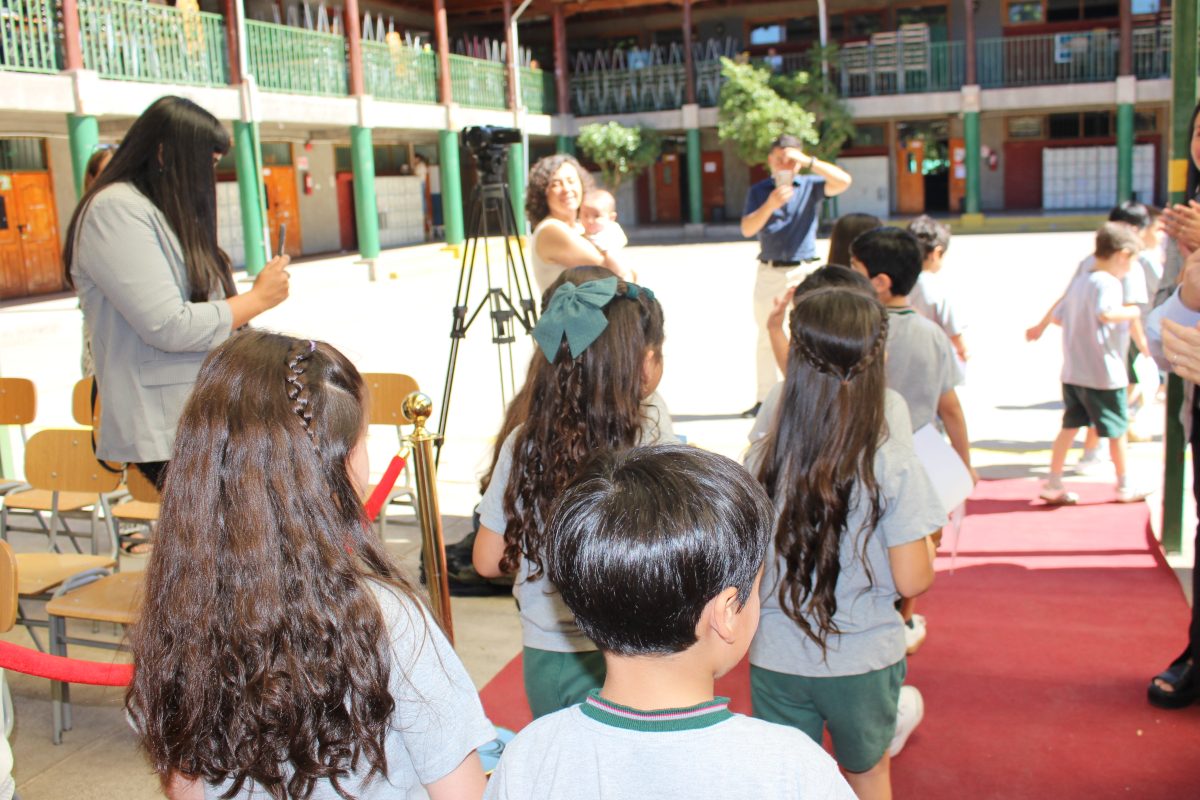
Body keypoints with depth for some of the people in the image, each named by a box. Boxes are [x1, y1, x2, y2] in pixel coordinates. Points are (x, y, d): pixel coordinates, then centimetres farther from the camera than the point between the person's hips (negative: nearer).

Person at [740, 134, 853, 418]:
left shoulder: (810, 186, 1)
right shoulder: (759, 191, 5)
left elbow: (843, 181, -17)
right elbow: (747, 229, -8)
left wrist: (808, 161, -23)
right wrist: (769, 206, -24)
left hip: (803, 271, -2)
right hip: (769, 273, 2)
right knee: (766, 337, 8)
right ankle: (764, 399, 15)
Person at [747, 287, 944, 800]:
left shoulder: (761, 462, -13)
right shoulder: (892, 468, -18)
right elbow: (912, 581, -14)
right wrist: (928, 533, 5)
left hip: (776, 661, 1)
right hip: (864, 662, -1)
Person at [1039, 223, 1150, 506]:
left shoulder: (1079, 281, 10)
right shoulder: (1109, 283, -16)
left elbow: (1057, 317, 15)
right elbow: (1106, 313, -34)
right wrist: (1131, 313, -17)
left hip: (1072, 373, 7)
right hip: (1104, 374, -7)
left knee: (1070, 426, 12)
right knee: (1117, 430, 9)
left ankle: (1053, 485, 11)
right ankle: (1124, 487, 24)